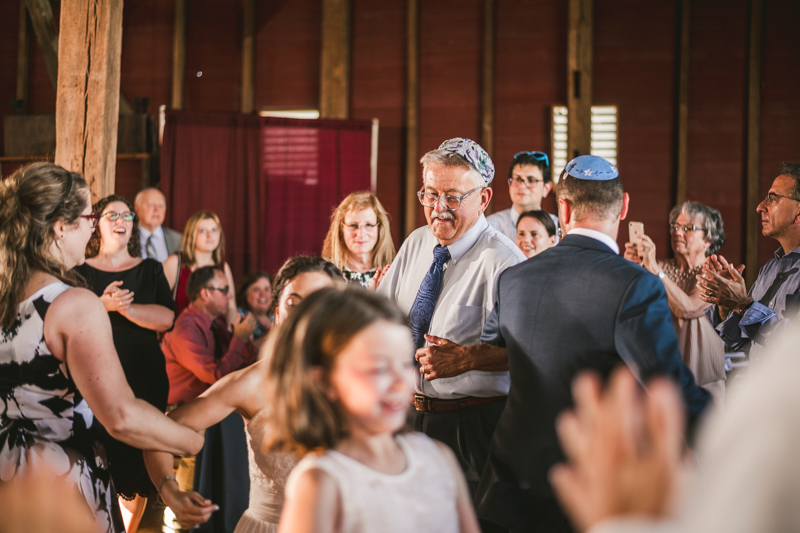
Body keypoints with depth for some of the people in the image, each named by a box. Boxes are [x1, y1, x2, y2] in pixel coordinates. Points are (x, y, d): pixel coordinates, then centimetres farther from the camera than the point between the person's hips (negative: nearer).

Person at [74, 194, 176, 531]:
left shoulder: (151, 271, 9)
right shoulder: (80, 272, 5)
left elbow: (167, 318, -6)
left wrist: (124, 306, -20)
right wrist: (103, 305, -20)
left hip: (145, 383, 2)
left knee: (137, 466, 5)